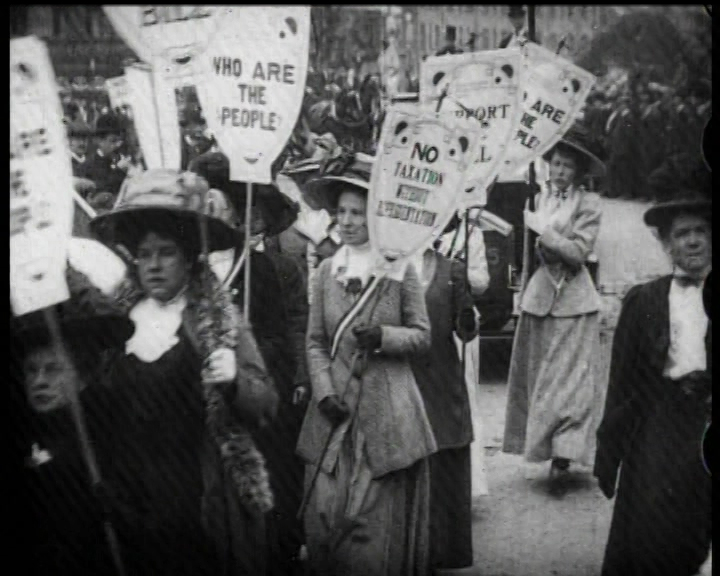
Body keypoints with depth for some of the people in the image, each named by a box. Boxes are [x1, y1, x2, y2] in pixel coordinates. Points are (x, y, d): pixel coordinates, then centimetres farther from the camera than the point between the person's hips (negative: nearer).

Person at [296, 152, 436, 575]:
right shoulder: (327, 270, 6)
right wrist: (324, 391, -6)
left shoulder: (400, 269, -2)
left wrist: (383, 337, -16)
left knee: (378, 527, 2)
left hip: (386, 412, -2)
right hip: (335, 409, 3)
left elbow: (423, 336, 1)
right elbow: (315, 342, 7)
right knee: (324, 521, 2)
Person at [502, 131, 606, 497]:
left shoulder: (588, 203, -6)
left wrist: (541, 229, -15)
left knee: (568, 378, -5)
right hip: (539, 295, 5)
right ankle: (542, 449, 13)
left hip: (573, 302, -5)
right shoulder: (539, 198, 9)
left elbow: (578, 252, -13)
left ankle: (563, 457, -4)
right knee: (536, 376, 6)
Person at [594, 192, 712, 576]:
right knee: (643, 540, 1)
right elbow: (622, 381, 5)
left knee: (691, 545, 8)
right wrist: (608, 454, 3)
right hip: (657, 428, -1)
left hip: (706, 428, 1)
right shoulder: (643, 300, 5)